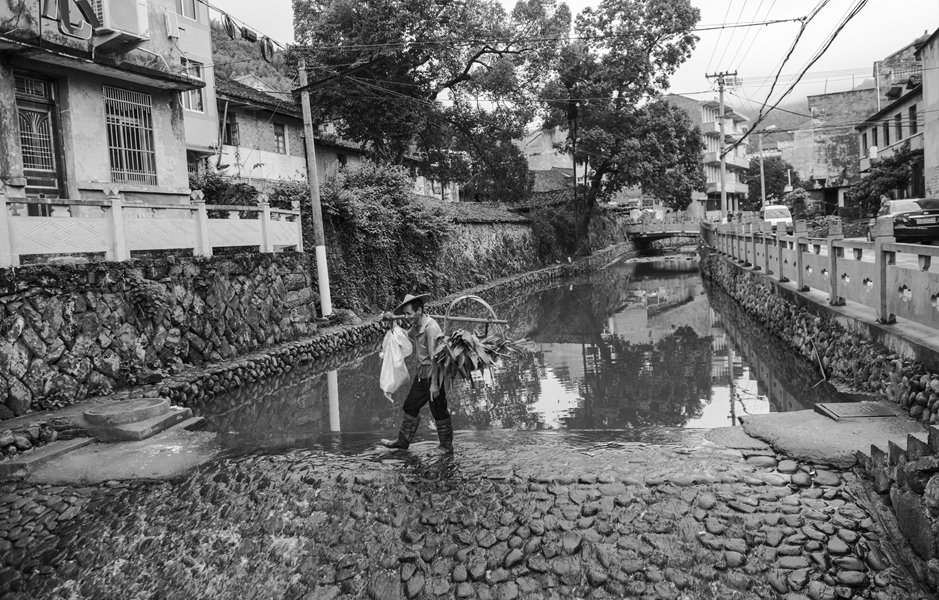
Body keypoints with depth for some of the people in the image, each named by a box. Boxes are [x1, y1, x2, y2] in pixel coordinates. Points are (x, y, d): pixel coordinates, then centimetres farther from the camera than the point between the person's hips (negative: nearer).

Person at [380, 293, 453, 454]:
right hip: (421, 374, 9)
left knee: (439, 412, 4)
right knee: (410, 407, 15)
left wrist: (434, 384, -24)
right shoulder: (416, 326, 4)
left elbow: (436, 358, -25)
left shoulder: (431, 328, -24)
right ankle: (403, 442, 29)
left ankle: (446, 446, 21)